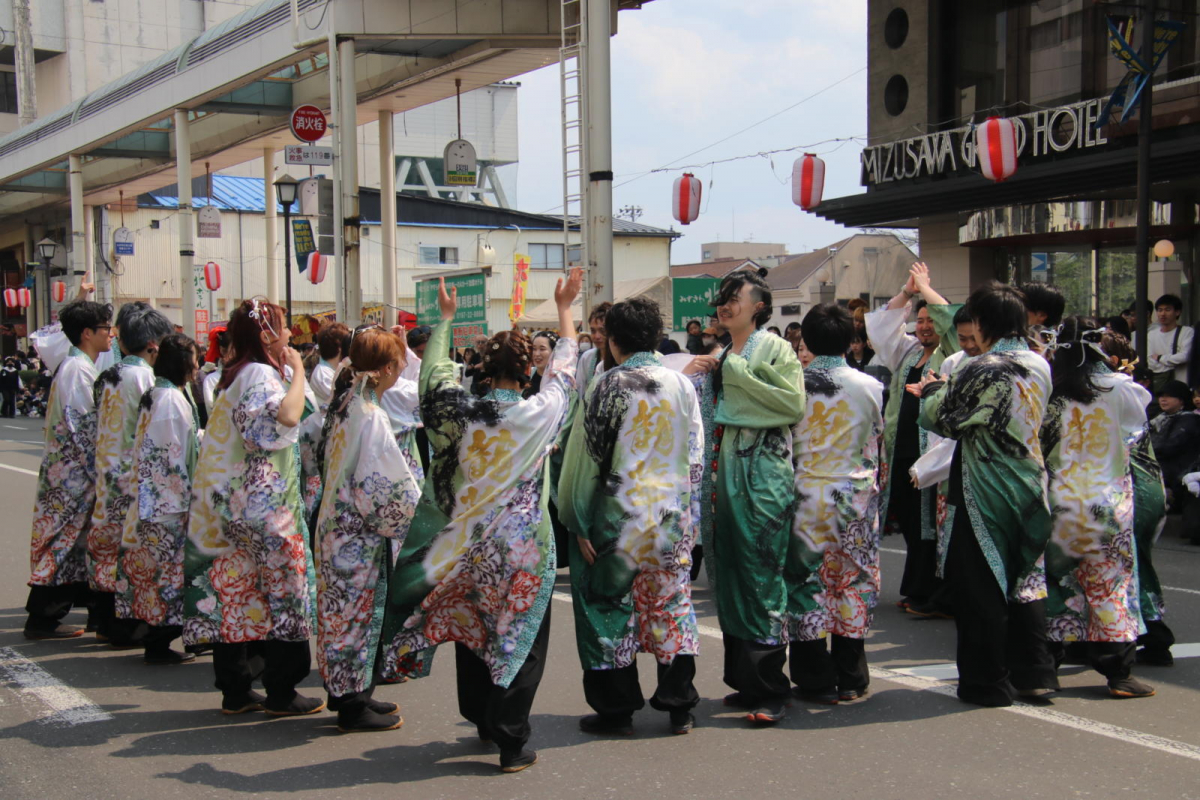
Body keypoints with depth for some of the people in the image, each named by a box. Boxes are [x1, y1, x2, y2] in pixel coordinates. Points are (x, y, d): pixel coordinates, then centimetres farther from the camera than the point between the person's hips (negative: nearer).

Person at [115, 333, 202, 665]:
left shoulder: (152, 395, 12)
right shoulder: (173, 399, -15)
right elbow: (178, 455, -15)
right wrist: (186, 498, -10)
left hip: (149, 497, 9)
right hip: (169, 498, -9)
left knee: (152, 563, 11)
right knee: (168, 564, -2)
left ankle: (154, 639, 18)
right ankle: (160, 643, 3)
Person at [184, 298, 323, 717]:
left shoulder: (234, 375, 16)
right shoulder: (260, 374, -13)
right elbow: (288, 415, -30)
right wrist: (297, 370, -18)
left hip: (227, 504, 10)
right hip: (261, 506, -10)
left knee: (235, 589, 10)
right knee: (279, 590, -2)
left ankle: (235, 690, 15)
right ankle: (281, 693, 3)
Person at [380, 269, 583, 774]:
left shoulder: (463, 412, -9)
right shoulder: (539, 412, -12)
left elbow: (434, 372, 10)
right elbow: (564, 368, 5)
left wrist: (445, 319, 25)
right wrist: (564, 309, 18)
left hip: (469, 541, 3)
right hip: (524, 543, -3)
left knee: (471, 627, 19)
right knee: (521, 636, 5)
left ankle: (481, 719, 33)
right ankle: (511, 742, 6)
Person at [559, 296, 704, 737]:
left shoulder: (608, 386, -10)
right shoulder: (682, 384, 4)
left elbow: (587, 458, -9)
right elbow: (696, 457, 8)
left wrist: (579, 523, -2)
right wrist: (690, 517, 15)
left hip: (618, 514, -4)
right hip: (673, 515, 4)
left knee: (610, 608, 6)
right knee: (673, 603, 11)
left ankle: (616, 708, 12)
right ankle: (679, 705, 16)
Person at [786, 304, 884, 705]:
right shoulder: (870, 387, -4)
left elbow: (783, 442, 2)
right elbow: (875, 443, 8)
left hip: (807, 494, -1)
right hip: (856, 496, 1)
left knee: (808, 583, 6)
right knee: (853, 583, 9)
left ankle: (816, 680, 9)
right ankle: (851, 679, 16)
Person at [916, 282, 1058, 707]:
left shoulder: (983, 370, -18)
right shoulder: (1040, 365, 5)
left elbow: (939, 417, -9)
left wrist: (932, 389, 12)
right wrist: (950, 387, 21)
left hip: (986, 489, -7)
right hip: (1030, 485, 7)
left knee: (980, 583, 3)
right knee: (1025, 577, 16)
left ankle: (988, 682, 9)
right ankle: (1034, 672, 20)